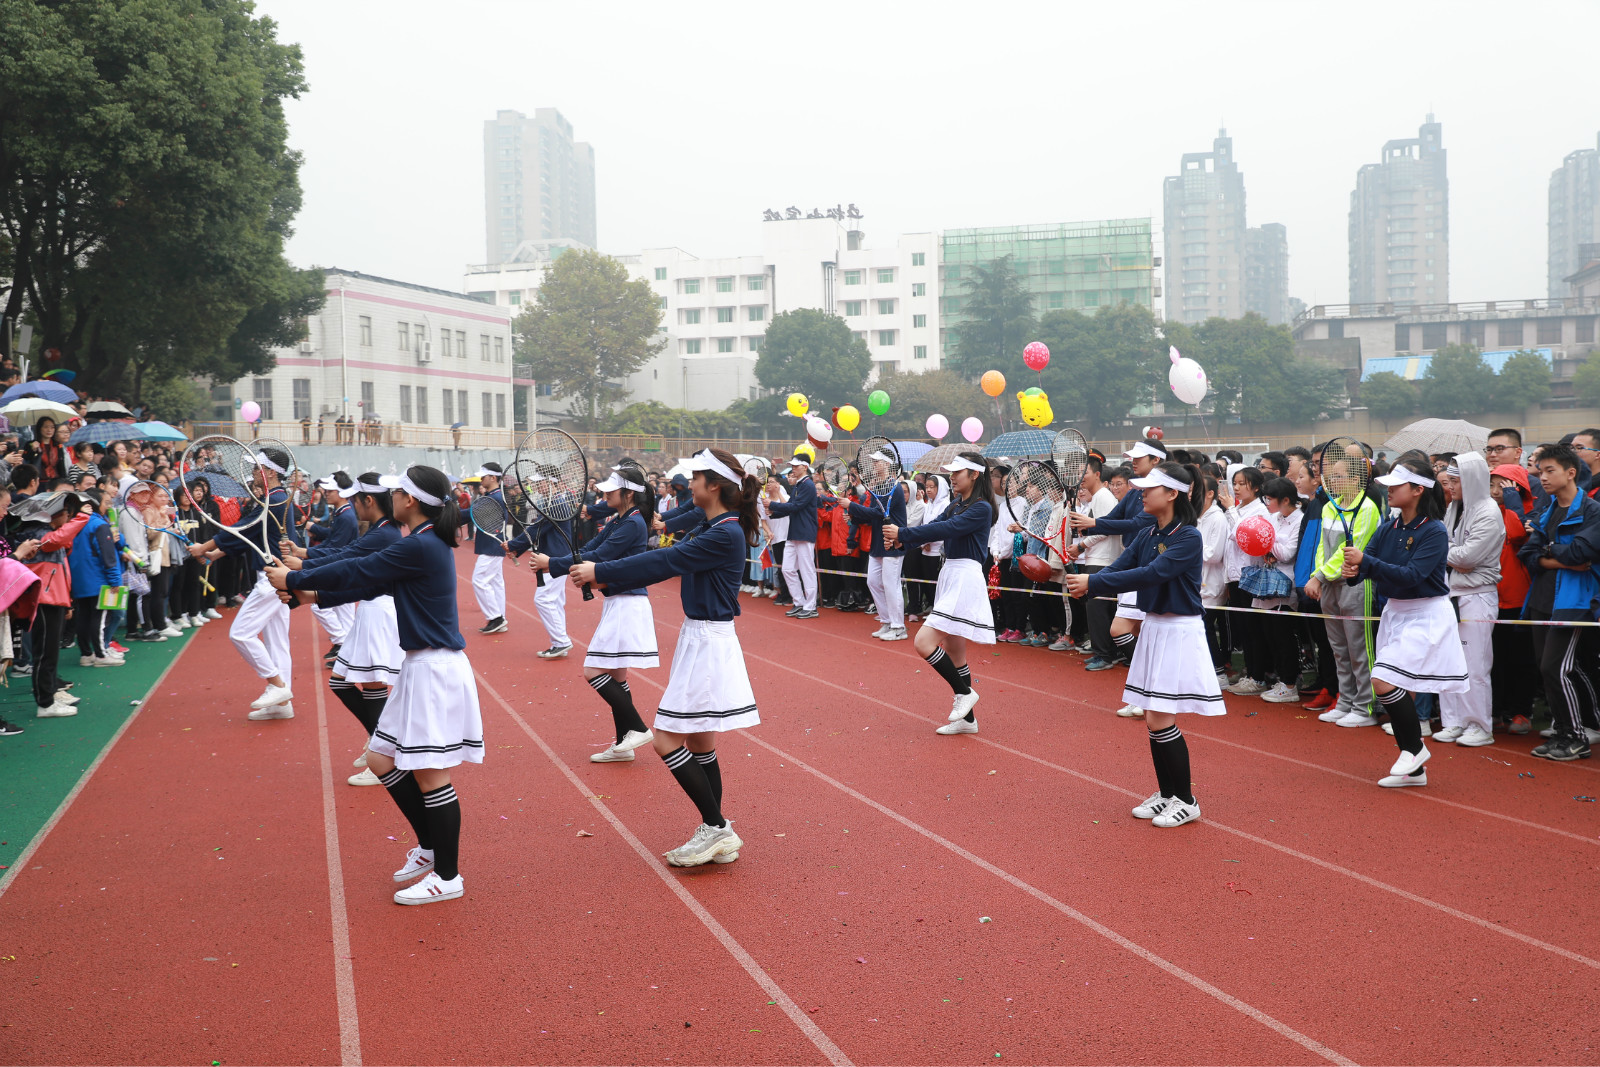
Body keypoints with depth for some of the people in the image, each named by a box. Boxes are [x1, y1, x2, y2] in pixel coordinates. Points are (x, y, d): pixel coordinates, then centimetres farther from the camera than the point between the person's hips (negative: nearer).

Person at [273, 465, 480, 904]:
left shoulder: (418, 547, -18)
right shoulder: (427, 543, 13)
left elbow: (358, 572, -12)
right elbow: (372, 580, 21)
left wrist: (293, 580, 0)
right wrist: (311, 585, 19)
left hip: (437, 669, -10)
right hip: (421, 667, 10)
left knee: (430, 773, -3)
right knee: (382, 759, 14)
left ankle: (448, 876, 8)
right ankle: (429, 847, 27)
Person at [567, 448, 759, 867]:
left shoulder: (725, 535, -19)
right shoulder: (709, 528, 11)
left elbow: (665, 562, -20)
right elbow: (668, 559, 11)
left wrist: (599, 572, -14)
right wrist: (608, 578, 3)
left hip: (708, 642, -10)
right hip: (698, 638, 10)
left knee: (667, 742, -7)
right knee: (698, 742, 14)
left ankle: (716, 827, 2)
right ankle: (716, 836, 21)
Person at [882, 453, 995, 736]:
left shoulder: (981, 508, -12)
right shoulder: (955, 506, 15)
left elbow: (946, 529, -21)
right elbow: (934, 526, 4)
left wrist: (902, 534, -21)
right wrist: (899, 538, -13)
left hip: (965, 578, -10)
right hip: (949, 575, 10)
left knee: (924, 642, -16)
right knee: (953, 651, 12)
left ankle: (964, 692, 0)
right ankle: (967, 719, 18)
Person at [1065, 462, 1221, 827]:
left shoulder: (1189, 538, -16)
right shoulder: (1146, 535, 8)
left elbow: (1150, 574, -27)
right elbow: (1118, 569, -1)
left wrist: (1093, 583, -31)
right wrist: (1082, 583, -21)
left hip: (1179, 632, -8)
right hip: (1152, 628, 8)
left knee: (1160, 720, -7)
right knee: (1153, 719, 11)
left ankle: (1186, 800, 7)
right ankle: (1166, 794, 24)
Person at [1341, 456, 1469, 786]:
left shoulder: (1434, 531, -15)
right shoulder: (1388, 529, 5)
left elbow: (1412, 575, -25)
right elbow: (1366, 564, -2)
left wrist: (1366, 561, -30)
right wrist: (1351, 570, -25)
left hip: (1425, 616, -7)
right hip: (1395, 612, 7)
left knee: (1384, 682, -18)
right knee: (1399, 692, 10)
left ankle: (1415, 747, 3)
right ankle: (1413, 770, 21)